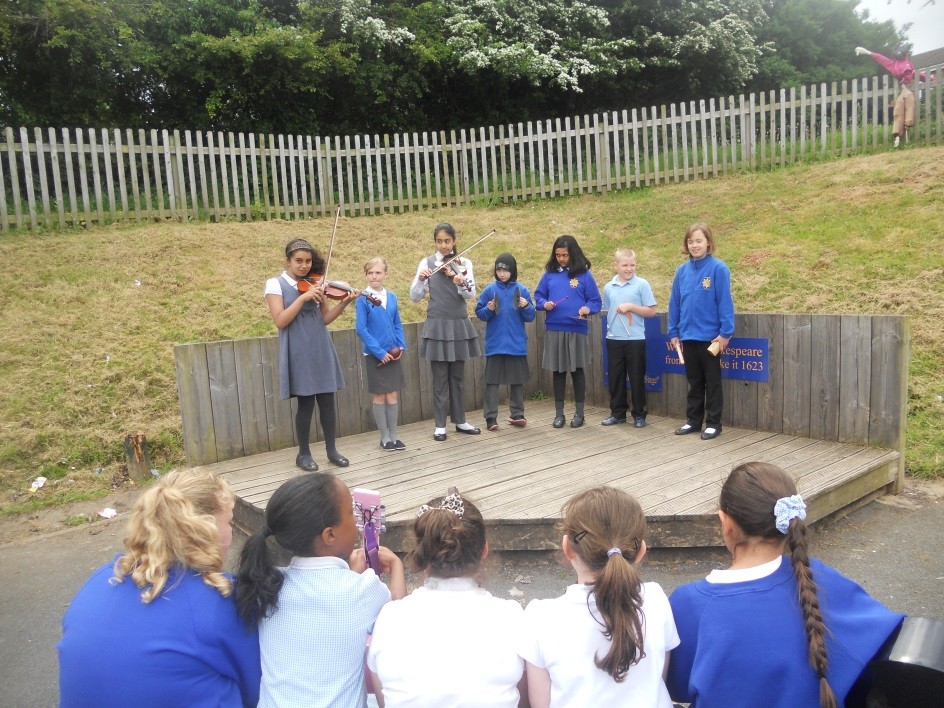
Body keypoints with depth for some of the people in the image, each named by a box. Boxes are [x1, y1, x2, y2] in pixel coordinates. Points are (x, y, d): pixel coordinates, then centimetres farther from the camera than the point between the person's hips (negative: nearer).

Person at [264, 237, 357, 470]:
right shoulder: (275, 284, -3)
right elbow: (280, 321, -14)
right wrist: (303, 297, -20)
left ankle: (332, 449, 22)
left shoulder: (315, 283, 9)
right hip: (298, 353, -4)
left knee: (327, 401, 7)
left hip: (321, 350, 4)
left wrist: (344, 303, -10)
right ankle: (304, 454, 19)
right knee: (306, 403, 1)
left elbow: (325, 318, 6)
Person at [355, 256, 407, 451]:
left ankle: (394, 436, 18)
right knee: (379, 397, 6)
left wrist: (401, 345, -3)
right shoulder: (363, 299, -9)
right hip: (374, 355, -4)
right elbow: (360, 329, -13)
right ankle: (384, 437, 16)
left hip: (392, 354, 4)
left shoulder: (391, 297, 5)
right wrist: (379, 352, -16)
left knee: (392, 396, 8)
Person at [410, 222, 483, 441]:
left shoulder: (464, 264, 3)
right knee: (440, 378, 3)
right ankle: (440, 425, 12)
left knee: (457, 376, 12)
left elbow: (471, 294, -10)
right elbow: (415, 297, -4)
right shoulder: (426, 263, 1)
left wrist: (460, 282, -30)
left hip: (459, 325, 2)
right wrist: (421, 279, -22)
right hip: (437, 325, -2)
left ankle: (460, 421, 22)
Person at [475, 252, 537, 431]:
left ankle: (517, 414, 21)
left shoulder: (521, 290, 2)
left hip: (517, 344, 1)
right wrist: (488, 310, -17)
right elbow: (479, 313, 2)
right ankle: (491, 417, 4)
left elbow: (530, 317, 3)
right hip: (495, 344, -1)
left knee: (517, 380, 9)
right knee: (492, 381, 0)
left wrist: (526, 306, -17)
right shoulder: (490, 289, 0)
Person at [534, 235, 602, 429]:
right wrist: (544, 303, -9)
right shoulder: (549, 274, 7)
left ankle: (579, 413, 18)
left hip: (576, 330, -2)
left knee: (577, 370, 5)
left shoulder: (584, 275, -1)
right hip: (554, 330, 2)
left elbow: (596, 301, 0)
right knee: (558, 371, 9)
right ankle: (559, 413, 18)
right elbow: (538, 295, 12)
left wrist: (588, 308, -21)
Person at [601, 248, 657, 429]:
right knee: (615, 377, 10)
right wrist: (613, 324, 5)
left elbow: (651, 311, -6)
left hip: (635, 339, -3)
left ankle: (639, 414, 16)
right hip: (614, 339, 4)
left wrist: (630, 307, -15)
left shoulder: (642, 285, -5)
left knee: (637, 378, 4)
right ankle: (618, 412, 22)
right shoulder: (608, 288, 6)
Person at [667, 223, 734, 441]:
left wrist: (725, 333, -14)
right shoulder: (682, 271, 5)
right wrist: (673, 333, 6)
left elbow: (725, 302, -11)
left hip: (710, 337, -5)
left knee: (712, 382, 7)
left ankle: (713, 424, 16)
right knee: (694, 383, 16)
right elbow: (675, 304, 8)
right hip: (688, 336, 5)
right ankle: (694, 421, 26)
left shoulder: (718, 268, -9)